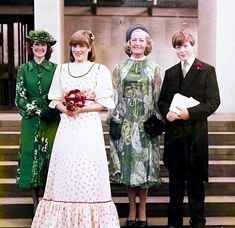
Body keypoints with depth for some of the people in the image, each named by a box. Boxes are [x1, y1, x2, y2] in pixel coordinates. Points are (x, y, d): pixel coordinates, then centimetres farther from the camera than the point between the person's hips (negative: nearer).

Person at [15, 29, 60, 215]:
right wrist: (39, 111, -12)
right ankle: (36, 204, 13)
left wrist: (53, 110, -14)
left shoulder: (55, 69, 3)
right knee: (32, 155, 2)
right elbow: (20, 98, 0)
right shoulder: (24, 69, 5)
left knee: (50, 156, 1)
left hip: (51, 122, 0)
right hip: (31, 121, 1)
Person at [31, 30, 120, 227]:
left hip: (89, 128, -3)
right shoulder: (62, 69, 12)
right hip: (67, 127, 3)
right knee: (65, 173, 3)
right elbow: (55, 100, 12)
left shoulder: (100, 70, 1)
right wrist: (64, 108, -9)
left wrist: (82, 108, -14)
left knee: (88, 174, -2)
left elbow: (105, 103, -3)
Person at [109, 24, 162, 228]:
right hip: (126, 121, 1)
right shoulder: (120, 68, 8)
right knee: (128, 163, 4)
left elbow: (158, 97, 4)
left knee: (144, 163, 1)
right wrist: (115, 120, -1)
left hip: (145, 121, -1)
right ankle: (132, 210, 15)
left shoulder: (154, 68, 6)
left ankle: (142, 210, 12)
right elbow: (115, 96, 7)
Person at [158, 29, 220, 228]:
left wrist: (190, 113, -19)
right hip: (174, 133, 4)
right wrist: (167, 112, -8)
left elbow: (214, 101, -7)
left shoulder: (207, 70, 0)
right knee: (175, 180, 11)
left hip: (196, 134, -3)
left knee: (196, 180, 6)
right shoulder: (170, 73, 13)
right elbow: (162, 100, 14)